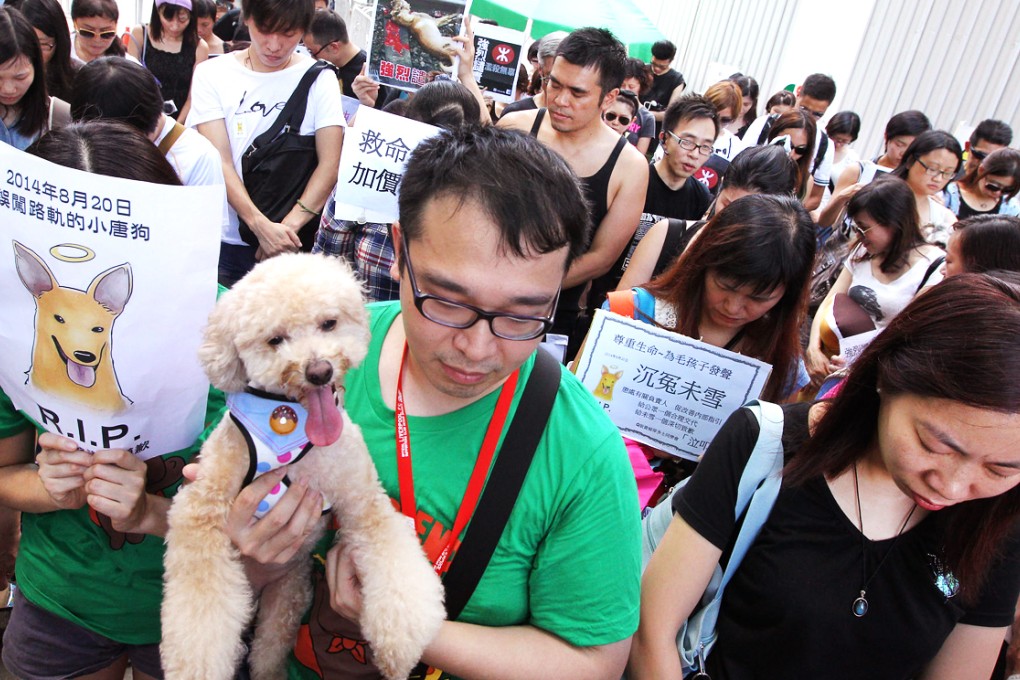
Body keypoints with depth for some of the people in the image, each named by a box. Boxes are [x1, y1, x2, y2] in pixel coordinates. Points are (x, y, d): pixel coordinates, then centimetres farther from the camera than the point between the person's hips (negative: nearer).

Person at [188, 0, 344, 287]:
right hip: (225, 242, 1)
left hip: (293, 243, 0)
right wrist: (260, 225, -23)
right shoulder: (211, 73, 2)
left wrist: (289, 225, -21)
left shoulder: (319, 78, 1)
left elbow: (330, 163, -9)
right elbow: (219, 161, -8)